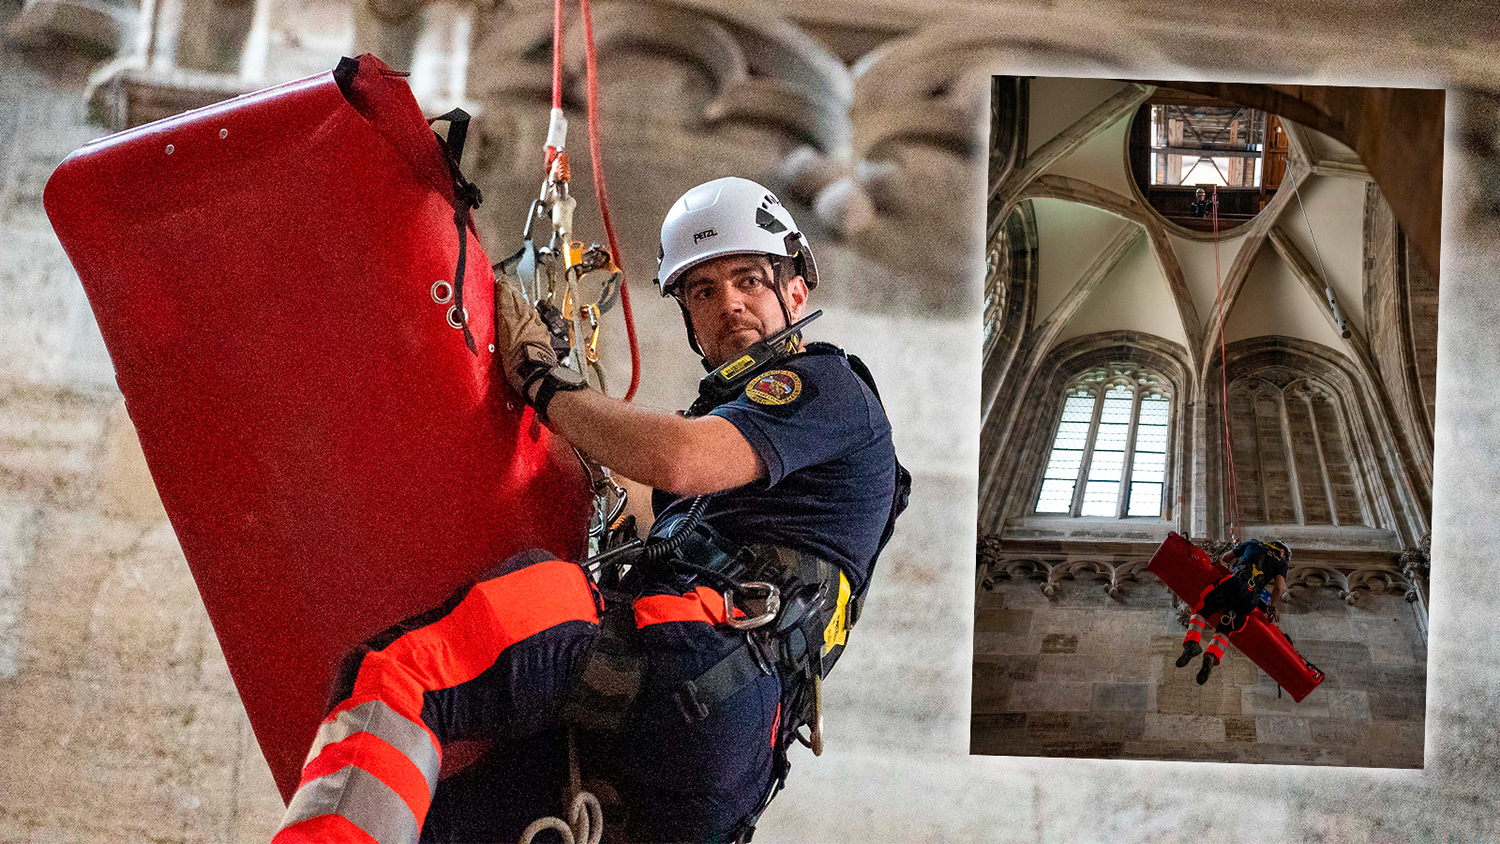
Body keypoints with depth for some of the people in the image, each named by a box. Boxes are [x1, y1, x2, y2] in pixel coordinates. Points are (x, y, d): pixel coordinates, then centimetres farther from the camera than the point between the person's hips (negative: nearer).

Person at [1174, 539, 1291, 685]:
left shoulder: (1254, 544, 28)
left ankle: (1192, 643, -12)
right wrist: (1271, 607, 23)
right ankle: (1211, 657, -14)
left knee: (1200, 611, 13)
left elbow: (1225, 558, 35)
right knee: (1224, 629, 13)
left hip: (1233, 582, 0)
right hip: (1249, 595, 0)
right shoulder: (1281, 562, 23)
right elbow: (1279, 587, 8)